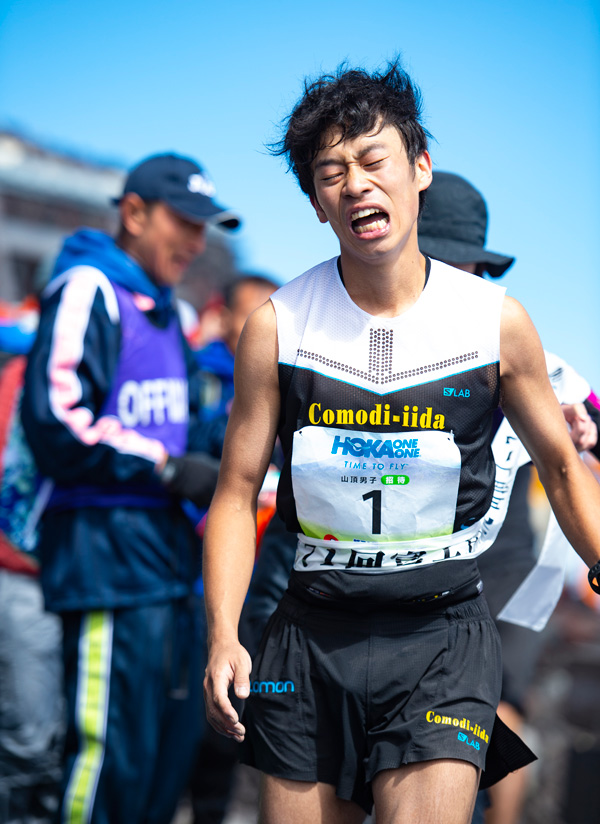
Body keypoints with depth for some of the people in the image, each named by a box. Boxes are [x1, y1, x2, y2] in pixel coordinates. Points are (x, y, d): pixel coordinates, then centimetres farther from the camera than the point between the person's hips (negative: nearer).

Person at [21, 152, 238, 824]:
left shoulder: (163, 310, 21)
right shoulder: (88, 291, -8)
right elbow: (56, 427, -17)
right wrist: (167, 469, -14)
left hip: (164, 556, 10)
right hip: (106, 548, -9)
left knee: (171, 745, 11)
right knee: (113, 748, -11)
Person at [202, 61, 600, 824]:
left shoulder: (497, 322, -3)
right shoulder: (277, 326, -3)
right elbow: (237, 492, 1)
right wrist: (222, 635, -11)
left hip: (444, 633, -1)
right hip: (311, 633, 1)